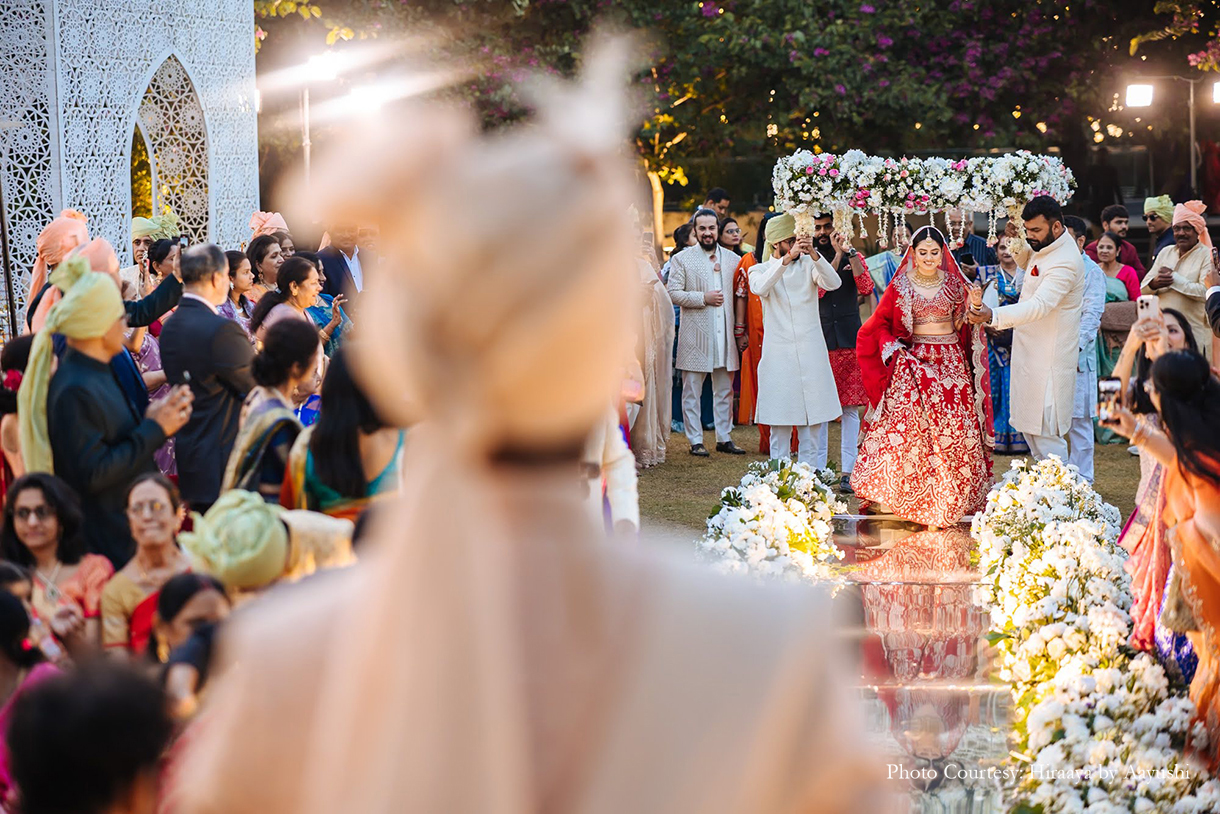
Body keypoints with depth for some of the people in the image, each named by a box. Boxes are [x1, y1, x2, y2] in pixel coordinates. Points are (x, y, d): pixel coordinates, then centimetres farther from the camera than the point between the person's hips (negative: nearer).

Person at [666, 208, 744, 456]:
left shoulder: (732, 259, 11)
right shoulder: (681, 259, 0)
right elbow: (674, 293, -7)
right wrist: (704, 298, -15)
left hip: (725, 333, 3)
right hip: (695, 333, -3)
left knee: (725, 390, 9)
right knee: (692, 391, 1)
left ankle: (724, 438, 17)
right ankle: (695, 440, 6)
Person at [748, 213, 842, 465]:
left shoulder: (808, 265, 9)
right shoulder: (761, 270, 6)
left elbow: (833, 283, -11)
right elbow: (760, 288, -19)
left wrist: (814, 254, -26)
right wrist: (787, 258, -30)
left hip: (811, 357, 2)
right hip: (778, 357, -1)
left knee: (810, 430, 3)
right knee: (780, 430, -1)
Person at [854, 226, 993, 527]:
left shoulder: (954, 284, 7)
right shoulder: (900, 286, 3)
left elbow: (970, 323, 11)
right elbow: (879, 324, 8)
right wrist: (892, 347, -6)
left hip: (951, 363, 1)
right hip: (913, 361, -1)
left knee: (953, 429, -3)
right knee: (908, 425, -11)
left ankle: (950, 498, 4)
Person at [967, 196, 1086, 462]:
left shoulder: (1065, 263, -24)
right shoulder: (1045, 247, 7)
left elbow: (1040, 305, -37)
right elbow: (1026, 261, 31)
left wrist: (993, 316, -51)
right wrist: (1015, 241, 7)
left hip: (1049, 358, -10)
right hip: (1030, 350, 10)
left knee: (1046, 432, -9)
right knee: (1027, 425, 16)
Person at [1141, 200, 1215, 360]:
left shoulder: (1207, 255, -1)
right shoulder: (1165, 252, 16)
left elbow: (1206, 292, -16)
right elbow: (1143, 289, 12)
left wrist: (1174, 278, -13)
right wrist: (1154, 284, -11)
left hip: (1194, 333, -5)